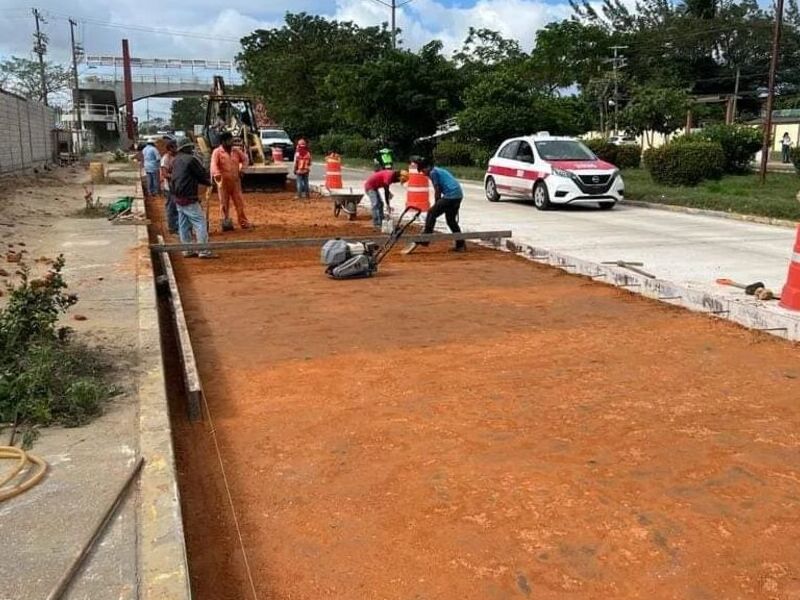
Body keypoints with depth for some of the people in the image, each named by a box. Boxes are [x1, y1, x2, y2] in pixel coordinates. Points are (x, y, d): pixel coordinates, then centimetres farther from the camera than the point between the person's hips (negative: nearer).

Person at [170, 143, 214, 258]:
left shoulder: (176, 160, 12)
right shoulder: (191, 159, -13)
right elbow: (202, 175, -8)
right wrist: (209, 182, 15)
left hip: (178, 197, 9)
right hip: (189, 198, -9)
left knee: (184, 225, 12)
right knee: (200, 223, -6)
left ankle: (187, 250, 18)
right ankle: (203, 251, -8)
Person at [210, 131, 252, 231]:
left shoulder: (236, 151, 6)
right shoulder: (217, 152, -9)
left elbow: (244, 158, 19)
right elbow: (214, 164, -21)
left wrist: (242, 169, 5)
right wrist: (217, 174, -39)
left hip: (235, 181, 4)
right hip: (223, 182, -4)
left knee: (239, 202, 6)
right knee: (224, 203, 5)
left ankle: (243, 222, 13)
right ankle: (226, 222, 14)